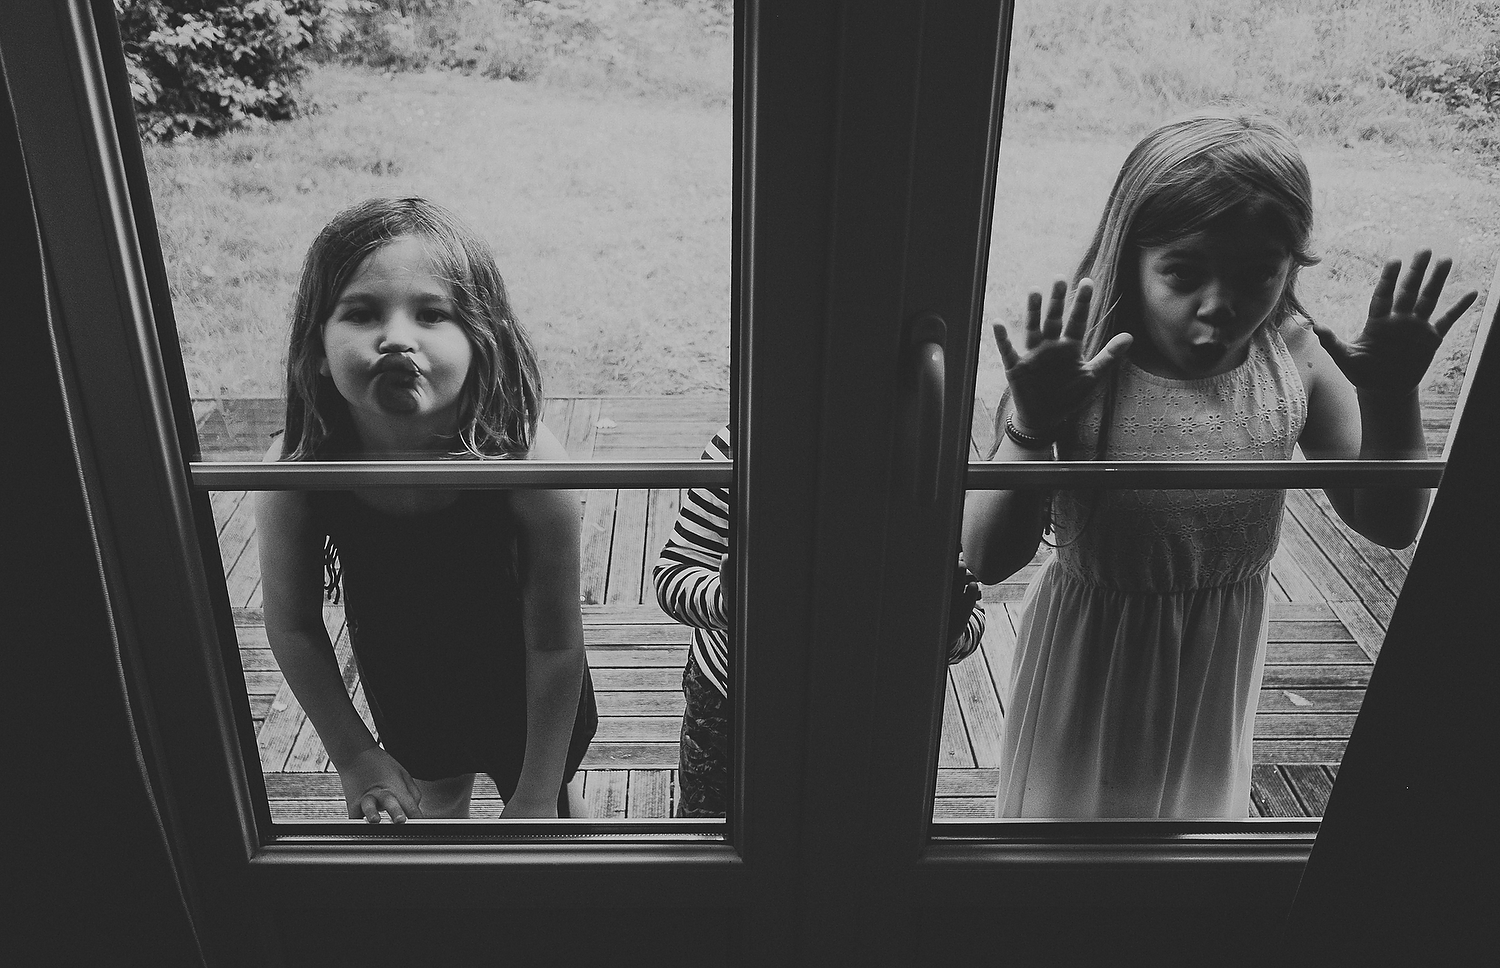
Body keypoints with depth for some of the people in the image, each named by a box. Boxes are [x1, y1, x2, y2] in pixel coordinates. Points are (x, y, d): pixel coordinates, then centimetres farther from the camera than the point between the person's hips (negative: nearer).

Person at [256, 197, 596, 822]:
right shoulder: (296, 470, -30)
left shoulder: (525, 461, -37)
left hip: (526, 693, -2)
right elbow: (292, 625, -12)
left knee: (549, 802, 24)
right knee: (437, 797, 30)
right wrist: (352, 753, -5)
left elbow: (556, 643, -26)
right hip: (407, 692, 3)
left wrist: (537, 795, -17)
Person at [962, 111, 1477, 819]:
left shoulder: (1294, 360, -15)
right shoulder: (1079, 368, -28)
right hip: (1092, 658, -3)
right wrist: (1032, 428, -42)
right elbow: (989, 559, -27)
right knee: (1069, 809, 20)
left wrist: (1392, 400, -22)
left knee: (1196, 801, 28)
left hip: (1221, 662, 4)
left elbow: (1389, 524, -6)